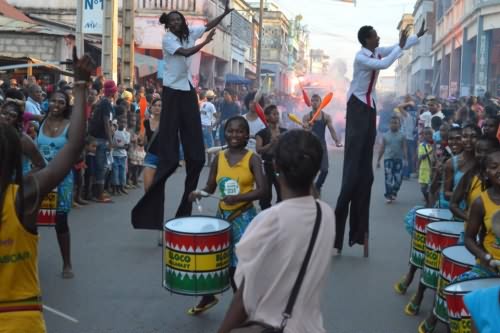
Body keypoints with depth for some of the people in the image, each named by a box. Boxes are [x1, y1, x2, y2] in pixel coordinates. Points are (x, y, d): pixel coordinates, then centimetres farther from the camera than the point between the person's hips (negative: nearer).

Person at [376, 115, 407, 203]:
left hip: (398, 159, 1)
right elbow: (382, 148, 10)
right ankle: (388, 196, 2)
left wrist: (405, 159, -10)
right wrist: (378, 160, 9)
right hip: (388, 159, -1)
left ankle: (394, 193, 23)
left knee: (398, 178, 0)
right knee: (389, 178, -5)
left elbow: (404, 148, 1)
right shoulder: (385, 136, 6)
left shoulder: (402, 136, 5)